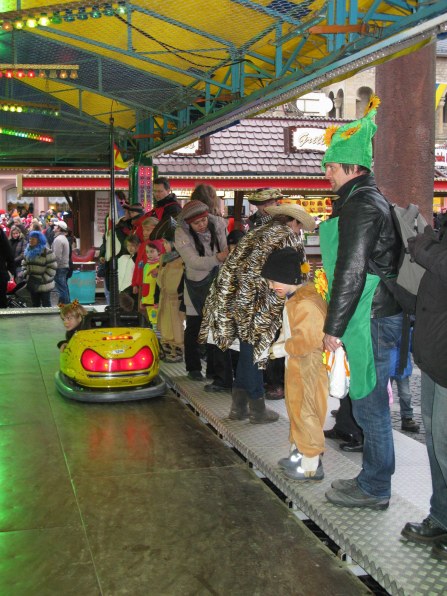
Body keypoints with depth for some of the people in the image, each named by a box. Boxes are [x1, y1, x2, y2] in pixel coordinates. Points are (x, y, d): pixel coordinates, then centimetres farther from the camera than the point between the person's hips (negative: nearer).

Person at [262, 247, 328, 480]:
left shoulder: (306, 303, -25)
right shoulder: (294, 299, 9)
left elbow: (310, 339, -29)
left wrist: (282, 349, -19)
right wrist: (279, 344, 6)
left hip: (308, 368, -10)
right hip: (295, 365, 10)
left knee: (305, 414, -1)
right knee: (296, 410, 20)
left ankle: (311, 465, 9)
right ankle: (298, 454, 34)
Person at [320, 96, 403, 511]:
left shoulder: (361, 203, -15)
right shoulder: (369, 200, 17)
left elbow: (351, 272, -20)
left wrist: (333, 328, -16)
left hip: (372, 318, -10)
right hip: (377, 315, 10)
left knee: (369, 403, -1)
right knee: (371, 401, 17)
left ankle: (374, 490, 11)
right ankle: (372, 478, 29)